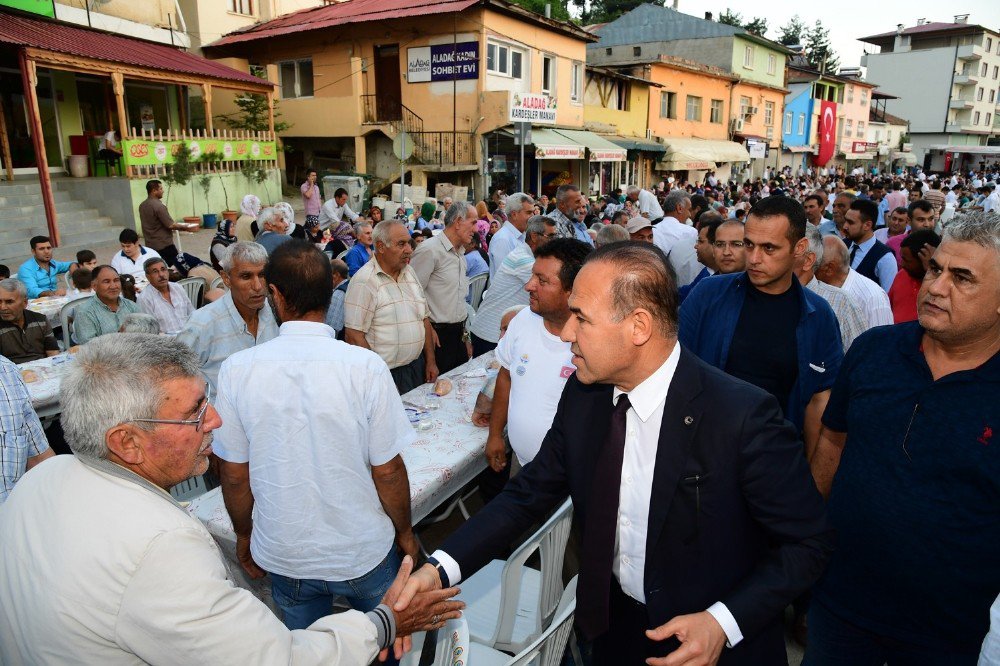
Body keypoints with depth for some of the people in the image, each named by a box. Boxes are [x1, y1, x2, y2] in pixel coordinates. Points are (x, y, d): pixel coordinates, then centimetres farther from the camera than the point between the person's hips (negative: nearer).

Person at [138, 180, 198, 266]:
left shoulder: (142, 206, 9)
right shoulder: (159, 206, -18)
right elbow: (170, 225, -19)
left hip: (150, 245, 8)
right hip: (164, 245, -8)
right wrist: (186, 227, -7)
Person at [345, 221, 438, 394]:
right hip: (386, 375, -7)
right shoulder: (364, 281, -15)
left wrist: (431, 361, 10)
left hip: (417, 367, 7)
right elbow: (354, 336, -19)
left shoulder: (410, 272, 9)